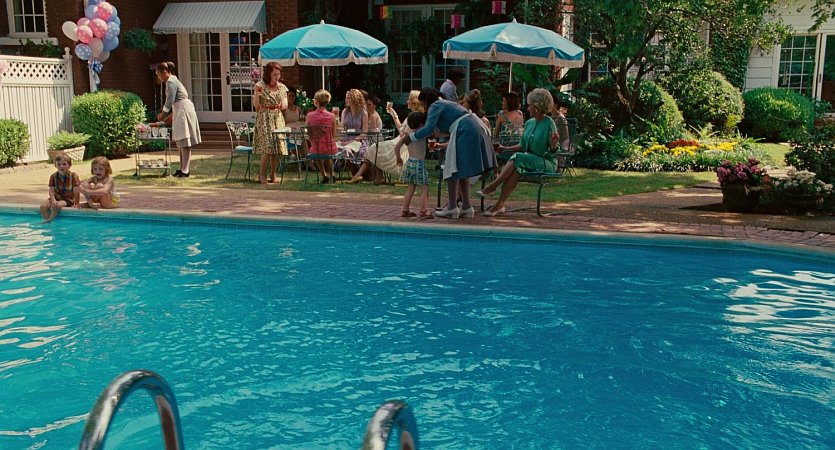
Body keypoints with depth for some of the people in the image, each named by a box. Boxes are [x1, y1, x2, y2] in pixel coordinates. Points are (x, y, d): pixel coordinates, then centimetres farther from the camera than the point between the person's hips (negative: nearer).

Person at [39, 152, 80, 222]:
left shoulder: (73, 176, -9)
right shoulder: (53, 176, 0)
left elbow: (76, 191, -10)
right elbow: (51, 191, -4)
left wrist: (76, 204, -15)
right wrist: (53, 200, -22)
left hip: (68, 199, -4)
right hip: (56, 198, 4)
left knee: (56, 206, -32)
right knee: (43, 206, -20)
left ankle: (50, 220, -13)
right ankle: (46, 220, -6)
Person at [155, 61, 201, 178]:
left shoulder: (171, 82, -12)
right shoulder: (172, 81, 19)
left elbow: (170, 101, -15)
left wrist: (163, 114, -2)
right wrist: (166, 115, 21)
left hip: (183, 111, -10)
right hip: (180, 112, 10)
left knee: (184, 142, -9)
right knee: (180, 142, 11)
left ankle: (185, 170, -9)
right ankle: (182, 168, 15)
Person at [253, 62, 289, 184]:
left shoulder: (282, 87, 9)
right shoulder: (260, 85, -3)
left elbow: (285, 106, 12)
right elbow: (256, 106, -4)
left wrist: (283, 105, -11)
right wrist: (257, 93, -20)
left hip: (278, 119, 5)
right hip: (264, 119, -4)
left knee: (278, 147, 0)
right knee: (267, 147, -14)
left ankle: (273, 174, 12)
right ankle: (262, 175, -2)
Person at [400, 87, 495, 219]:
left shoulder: (435, 106, -1)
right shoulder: (445, 103, 27)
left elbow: (429, 128, -14)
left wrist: (411, 137, -5)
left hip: (465, 132, -9)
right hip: (475, 130, 9)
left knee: (453, 169, -3)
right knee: (462, 170, 13)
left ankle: (452, 207, -2)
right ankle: (466, 207, 13)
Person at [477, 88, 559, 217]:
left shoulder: (549, 124, -8)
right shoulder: (529, 123, 13)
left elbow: (552, 151, -9)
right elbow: (523, 145, 20)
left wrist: (553, 144, -30)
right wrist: (505, 148, 14)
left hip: (547, 163, -5)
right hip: (529, 160, 5)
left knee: (517, 158, -30)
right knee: (515, 170, -28)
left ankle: (493, 186, -23)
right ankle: (500, 205, -36)